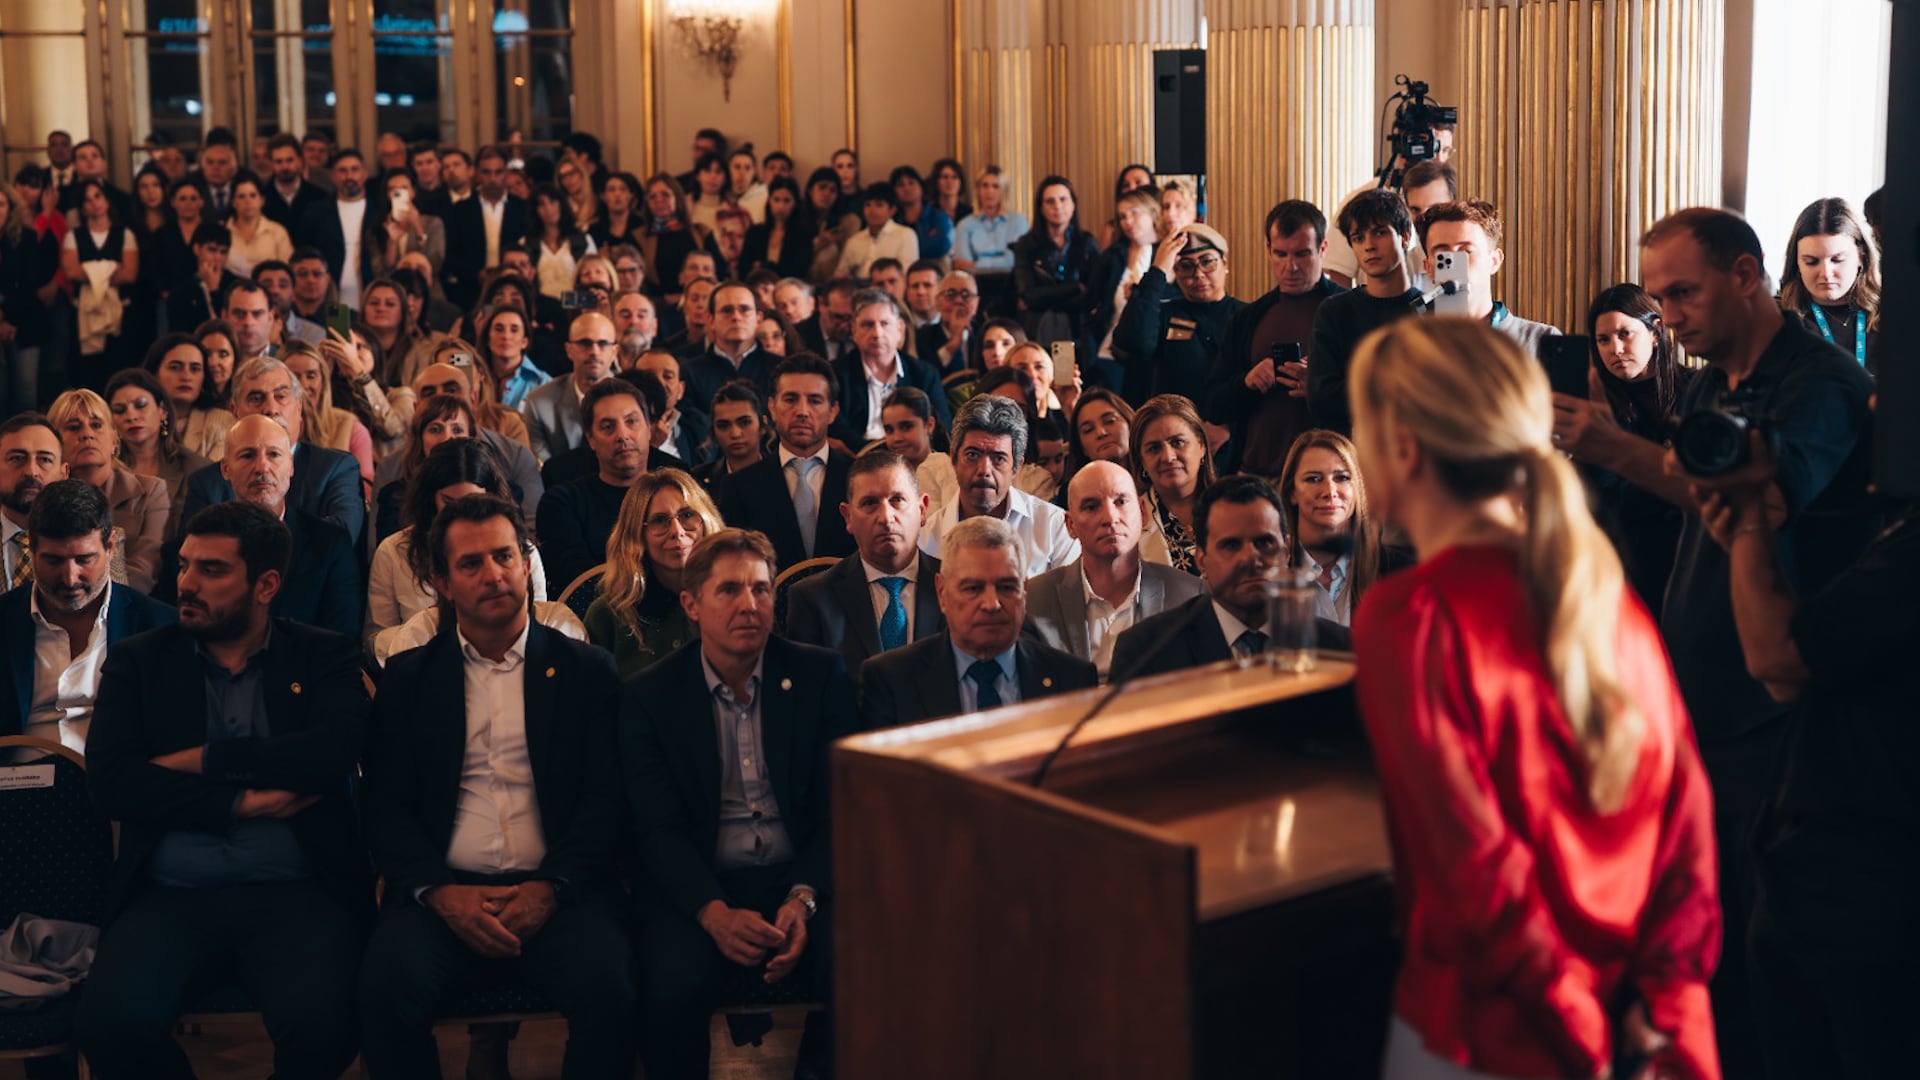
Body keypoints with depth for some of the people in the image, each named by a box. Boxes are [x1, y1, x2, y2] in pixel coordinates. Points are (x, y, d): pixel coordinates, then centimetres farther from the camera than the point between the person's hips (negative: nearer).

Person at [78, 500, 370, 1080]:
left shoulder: (324, 656, 10)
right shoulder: (137, 661, 12)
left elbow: (335, 751, -10)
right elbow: (109, 782, -2)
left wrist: (204, 760, -8)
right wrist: (241, 803, -9)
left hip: (297, 892, -1)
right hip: (172, 895, 1)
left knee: (320, 1029, -30)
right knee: (111, 1026, -27)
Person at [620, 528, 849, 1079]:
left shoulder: (821, 674, 4)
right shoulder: (649, 696, 2)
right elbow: (657, 828, -4)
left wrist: (803, 899, -16)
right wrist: (714, 912, -22)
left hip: (803, 876, 1)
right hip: (697, 885, -1)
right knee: (673, 987, -31)